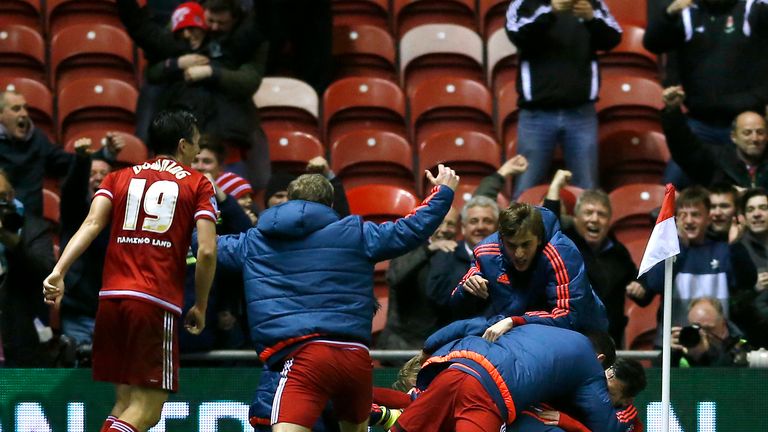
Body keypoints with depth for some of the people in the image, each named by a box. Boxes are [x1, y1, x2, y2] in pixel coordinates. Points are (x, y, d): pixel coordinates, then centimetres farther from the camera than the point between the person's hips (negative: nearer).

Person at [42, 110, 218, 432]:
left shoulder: (119, 178, 18)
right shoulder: (198, 185, 8)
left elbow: (92, 224, 0)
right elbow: (207, 251, -2)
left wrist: (59, 271, -10)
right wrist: (200, 307, 10)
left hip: (111, 297, 5)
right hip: (158, 303, -5)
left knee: (126, 402, 14)